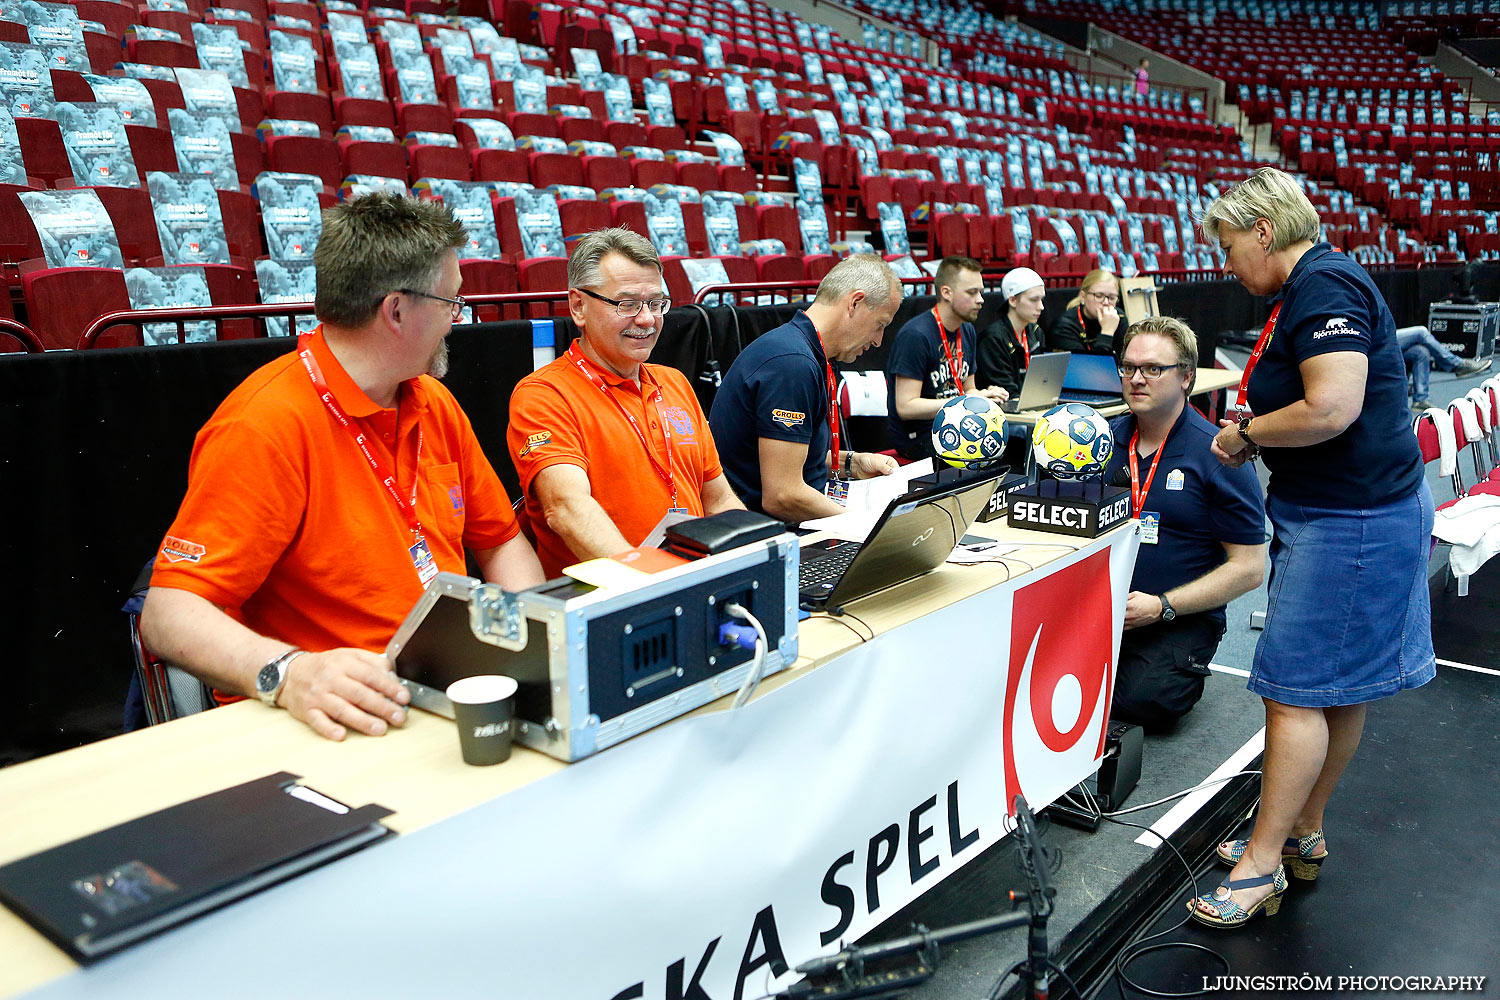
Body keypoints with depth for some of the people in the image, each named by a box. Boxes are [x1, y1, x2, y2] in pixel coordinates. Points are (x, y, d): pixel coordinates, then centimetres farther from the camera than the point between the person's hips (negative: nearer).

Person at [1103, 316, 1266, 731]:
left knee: (1141, 700, -29)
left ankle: (1186, 669, 4)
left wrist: (1161, 607, -15)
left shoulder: (1218, 455, -7)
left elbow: (1249, 568, -6)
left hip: (1181, 620, -4)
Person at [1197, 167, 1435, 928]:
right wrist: (1251, 425, 8)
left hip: (1349, 521, -11)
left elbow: (1332, 410, -28)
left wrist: (1246, 434, -13)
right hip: (1341, 513, 11)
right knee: (1338, 689, 17)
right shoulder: (1312, 287, 16)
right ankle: (1304, 834, 30)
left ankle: (1262, 864, 5)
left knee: (1297, 690, -5)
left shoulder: (1322, 286, -17)